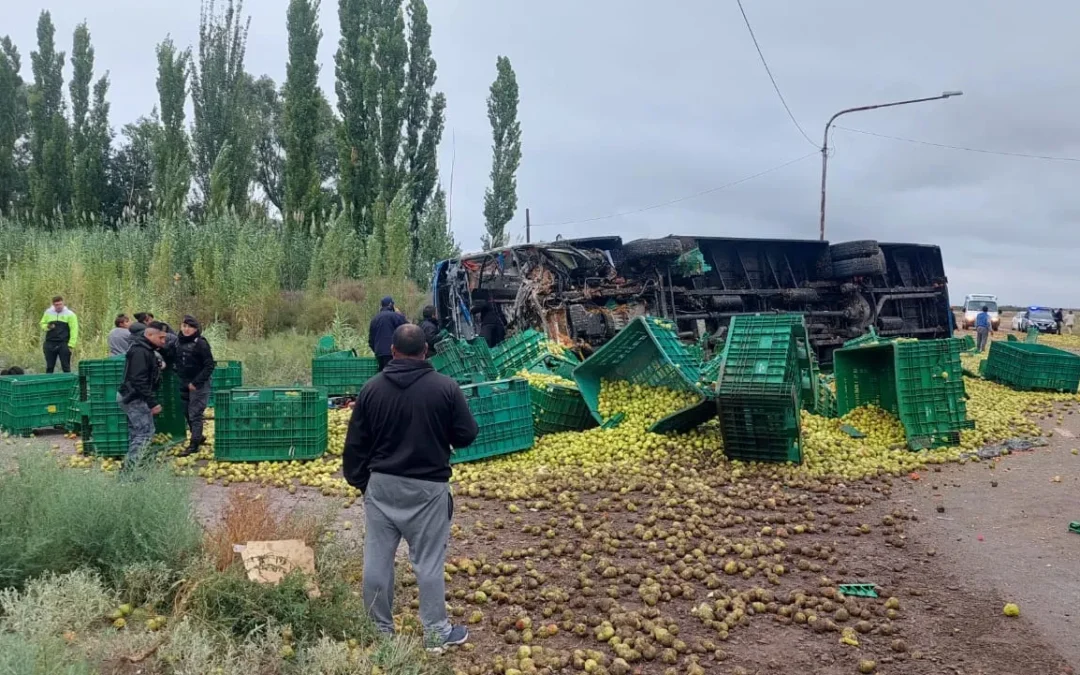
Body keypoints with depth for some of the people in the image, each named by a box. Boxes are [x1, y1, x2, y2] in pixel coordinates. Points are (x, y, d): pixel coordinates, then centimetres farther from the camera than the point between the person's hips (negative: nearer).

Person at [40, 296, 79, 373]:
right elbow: (42, 324, 18)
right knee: (49, 367, 8)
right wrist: (47, 327, -7)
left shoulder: (70, 314, -1)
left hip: (64, 344, -3)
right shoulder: (48, 312, 9)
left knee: (66, 367, -1)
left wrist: (71, 345, -12)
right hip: (50, 344, 3)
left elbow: (74, 330, -5)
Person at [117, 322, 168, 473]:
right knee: (146, 432, -11)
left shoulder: (146, 349, 13)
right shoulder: (140, 352, -20)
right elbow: (139, 381, -26)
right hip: (135, 398, -11)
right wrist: (152, 402, -27)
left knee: (136, 433, 14)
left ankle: (129, 466, 19)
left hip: (132, 398, 11)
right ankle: (129, 469, -12)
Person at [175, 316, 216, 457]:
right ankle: (198, 437, 33)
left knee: (195, 414, -5)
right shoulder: (179, 342, 5)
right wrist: (180, 376, 6)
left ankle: (194, 444, 3)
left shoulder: (200, 343, -14)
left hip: (199, 385, -7)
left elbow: (209, 366, -15)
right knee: (187, 413, 15)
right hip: (184, 384, 7)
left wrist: (196, 382, -17)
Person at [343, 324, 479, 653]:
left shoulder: (372, 388, -1)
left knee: (377, 559, 12)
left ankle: (379, 631, 23)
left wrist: (358, 480, 18)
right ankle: (437, 634, 15)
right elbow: (467, 435, -5)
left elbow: (355, 443, 4)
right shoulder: (446, 387, -10)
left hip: (382, 484, 3)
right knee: (429, 562, 5)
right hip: (428, 487, -2)